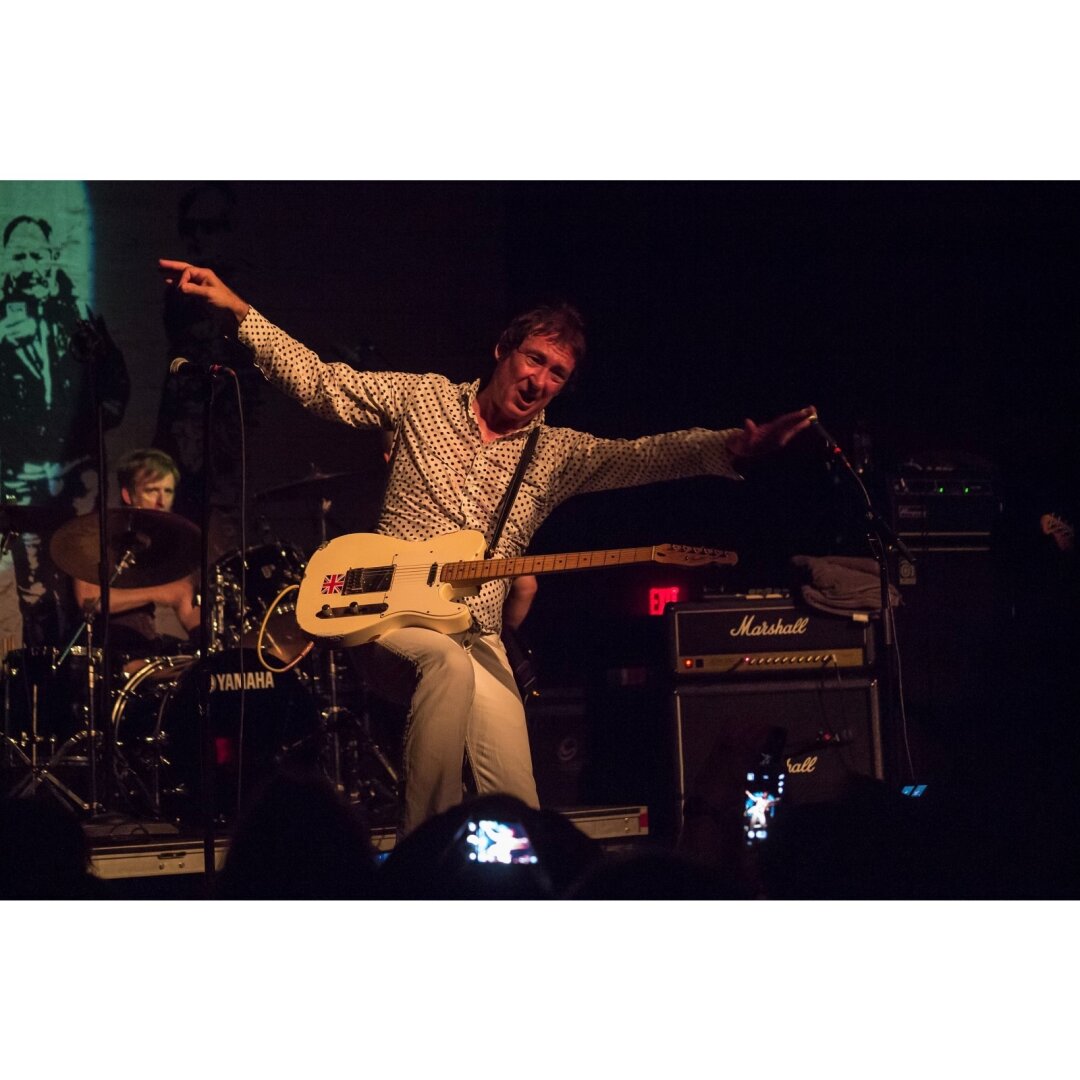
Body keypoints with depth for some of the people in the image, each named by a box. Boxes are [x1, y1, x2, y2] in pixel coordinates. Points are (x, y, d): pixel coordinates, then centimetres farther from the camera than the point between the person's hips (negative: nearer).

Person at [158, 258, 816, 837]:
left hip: (479, 640, 3)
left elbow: (648, 455, -7)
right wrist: (235, 309, -5)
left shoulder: (559, 454, 8)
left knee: (517, 811, -12)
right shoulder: (421, 398, 7)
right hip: (390, 617, -2)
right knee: (450, 662, -38)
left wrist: (737, 448, -25)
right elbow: (317, 380, 5)